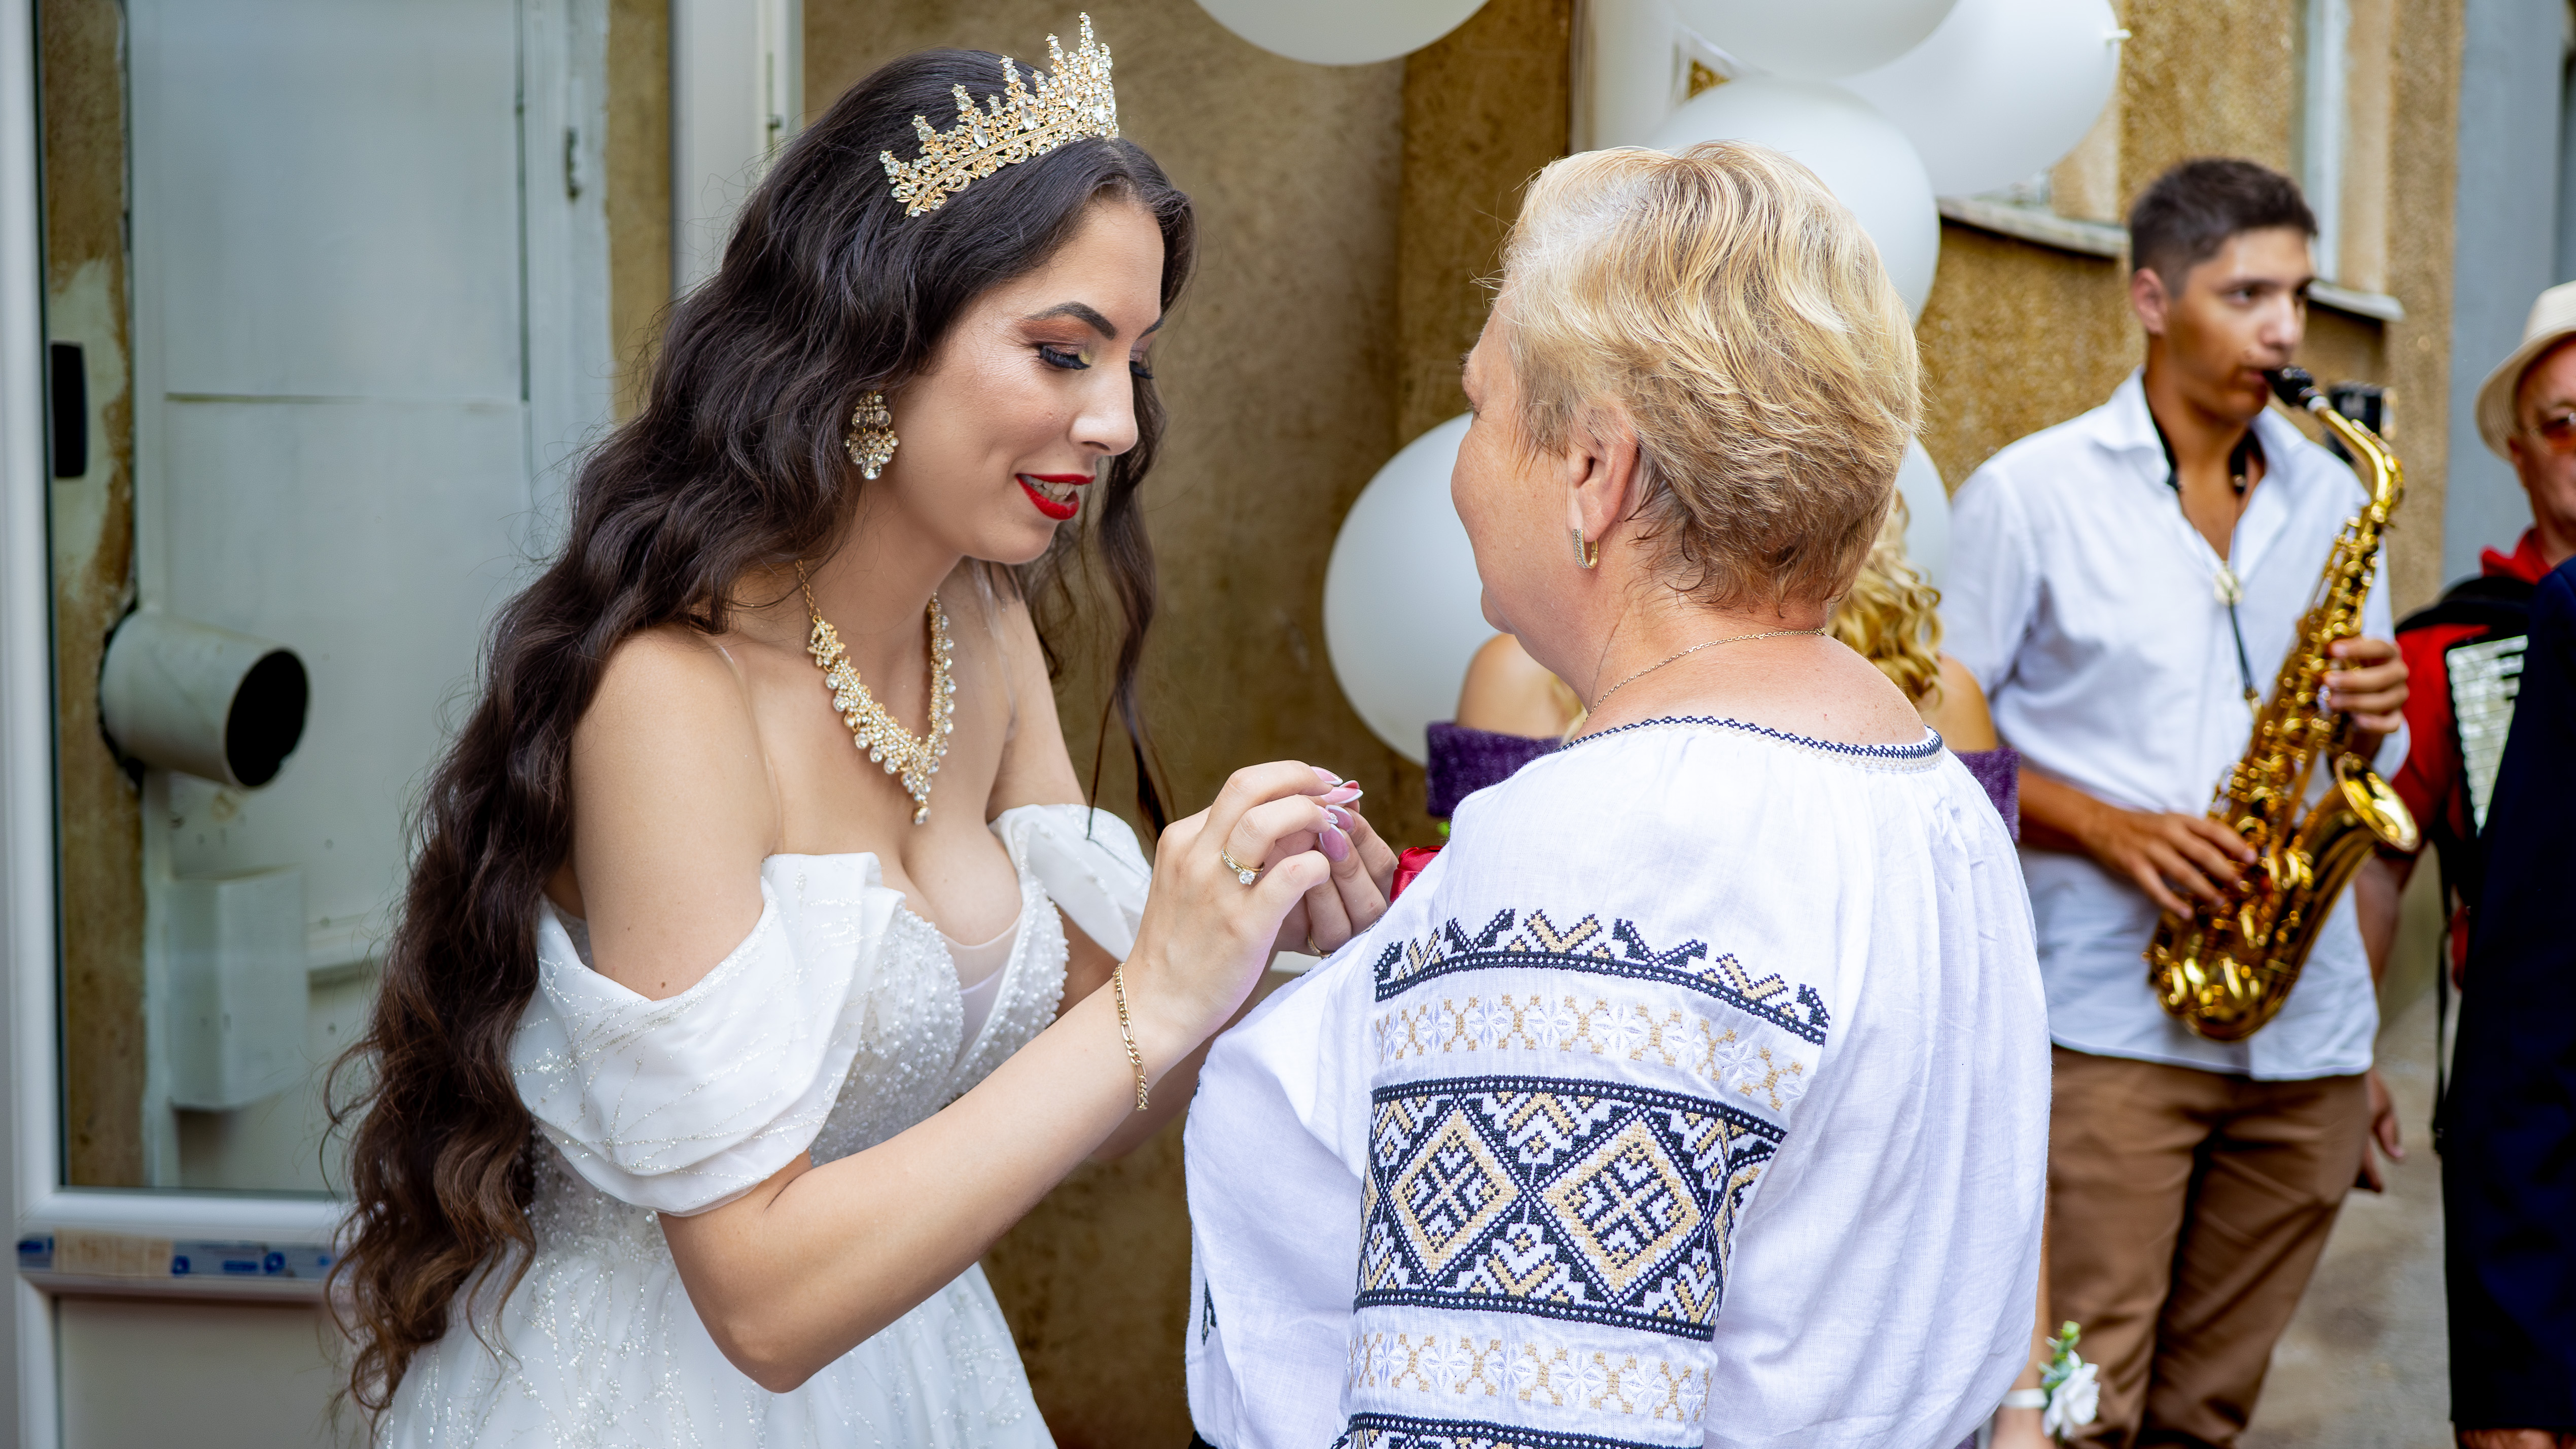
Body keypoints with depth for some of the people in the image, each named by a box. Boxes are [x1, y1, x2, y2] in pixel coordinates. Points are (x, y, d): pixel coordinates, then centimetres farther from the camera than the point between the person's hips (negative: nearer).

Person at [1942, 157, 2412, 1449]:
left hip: (2306, 1031, 5)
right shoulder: (2030, 493, -1)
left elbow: (2367, 770, 19)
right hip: (2108, 1018, -5)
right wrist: (2108, 827, -15)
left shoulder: (2330, 498, 14)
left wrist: (2370, 722, -4)